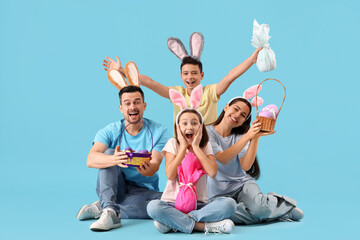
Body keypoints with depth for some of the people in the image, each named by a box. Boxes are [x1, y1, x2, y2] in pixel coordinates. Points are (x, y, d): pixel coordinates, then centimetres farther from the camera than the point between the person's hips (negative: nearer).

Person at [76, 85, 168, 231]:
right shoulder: (110, 132, -5)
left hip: (144, 191, 0)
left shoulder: (158, 132, -4)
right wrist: (114, 160, -45)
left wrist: (148, 169, -44)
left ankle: (102, 208, -22)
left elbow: (154, 166, -17)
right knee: (109, 153, -23)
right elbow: (91, 160, -23)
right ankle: (111, 212, -39)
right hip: (115, 190, 0)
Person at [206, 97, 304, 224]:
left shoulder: (240, 136, 8)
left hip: (242, 184, 2)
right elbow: (222, 159, -21)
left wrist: (255, 137, -16)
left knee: (258, 207, -32)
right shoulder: (207, 132, -5)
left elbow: (246, 166, -8)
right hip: (219, 193, -2)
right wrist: (248, 136, -23)